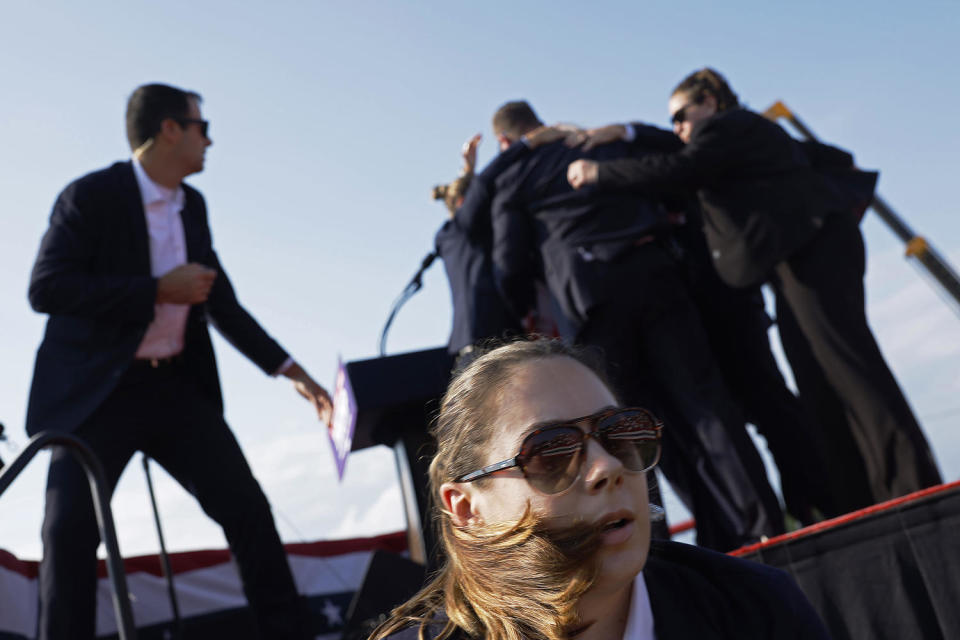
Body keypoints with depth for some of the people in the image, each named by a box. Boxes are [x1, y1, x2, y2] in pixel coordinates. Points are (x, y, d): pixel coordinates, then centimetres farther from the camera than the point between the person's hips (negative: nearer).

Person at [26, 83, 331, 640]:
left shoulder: (193, 204, 11)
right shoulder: (92, 195, -8)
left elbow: (222, 302, 16)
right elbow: (46, 288, -19)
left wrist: (289, 369, 10)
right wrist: (159, 289, -20)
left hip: (177, 386, 5)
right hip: (99, 391, -5)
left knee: (248, 509, -2)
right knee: (70, 531, -11)